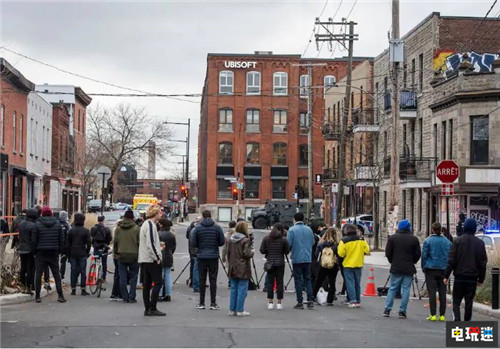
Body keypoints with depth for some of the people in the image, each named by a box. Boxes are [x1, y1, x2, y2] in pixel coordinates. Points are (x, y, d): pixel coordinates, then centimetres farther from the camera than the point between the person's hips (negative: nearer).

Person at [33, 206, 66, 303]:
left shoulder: (38, 224, -6)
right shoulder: (57, 224, 2)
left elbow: (34, 240, -5)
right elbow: (61, 240, 4)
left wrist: (35, 251, 5)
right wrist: (59, 251, 11)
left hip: (41, 253, -2)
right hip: (54, 253, 2)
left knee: (38, 274, 5)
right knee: (56, 274, 8)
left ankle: (37, 296, 5)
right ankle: (60, 295, 4)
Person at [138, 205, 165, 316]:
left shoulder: (146, 224, 19)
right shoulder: (150, 225, -13)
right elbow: (150, 244, -19)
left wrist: (158, 247, 17)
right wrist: (157, 258, -16)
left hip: (144, 260, 10)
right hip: (151, 260, -10)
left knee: (147, 284, 8)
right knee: (158, 283, -7)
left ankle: (147, 308, 10)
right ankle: (152, 308, -9)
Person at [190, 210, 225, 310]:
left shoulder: (198, 228, -3)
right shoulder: (217, 227, -3)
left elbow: (193, 243, -3)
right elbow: (222, 242, -3)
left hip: (202, 257, 0)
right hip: (214, 257, 0)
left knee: (202, 280, 6)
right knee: (213, 280, 3)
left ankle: (201, 303, 8)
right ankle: (213, 303, 3)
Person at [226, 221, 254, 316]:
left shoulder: (230, 240, 7)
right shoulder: (245, 240, -13)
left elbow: (228, 253, 11)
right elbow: (247, 254, -18)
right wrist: (252, 252, 2)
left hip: (233, 268, 6)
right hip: (243, 270, -6)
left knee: (233, 289, 13)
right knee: (242, 289, 0)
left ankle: (232, 309, 15)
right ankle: (240, 310, 0)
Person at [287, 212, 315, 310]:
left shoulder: (292, 230, -9)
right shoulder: (309, 229, 5)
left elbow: (288, 244, -11)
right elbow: (313, 243, 11)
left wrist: (290, 250, 10)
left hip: (297, 258, -4)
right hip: (308, 258, 4)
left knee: (298, 280, 2)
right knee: (308, 279, 10)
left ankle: (300, 302, 2)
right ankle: (310, 301, 4)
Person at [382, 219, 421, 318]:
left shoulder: (392, 238, 0)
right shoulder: (414, 239, -1)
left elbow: (388, 253, 1)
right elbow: (418, 254, 1)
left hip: (395, 268, 1)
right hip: (409, 269, -1)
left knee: (392, 288, 9)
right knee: (406, 289, 2)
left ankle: (387, 309, 6)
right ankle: (402, 311, 0)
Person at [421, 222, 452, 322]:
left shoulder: (428, 241, -5)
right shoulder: (447, 241, 7)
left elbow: (424, 255, -5)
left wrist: (423, 268, 6)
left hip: (431, 269, -3)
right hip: (443, 270, 3)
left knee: (432, 292, -2)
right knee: (442, 292, 6)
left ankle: (433, 315, -5)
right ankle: (442, 315, 6)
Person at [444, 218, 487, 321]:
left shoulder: (457, 241, -4)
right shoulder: (480, 243, 2)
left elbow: (451, 260, -6)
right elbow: (483, 262, 5)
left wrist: (446, 275, -2)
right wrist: (481, 279, 12)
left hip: (459, 276, -1)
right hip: (473, 277, 2)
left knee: (456, 301, 4)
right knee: (469, 301, 8)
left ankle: (457, 319, -13)